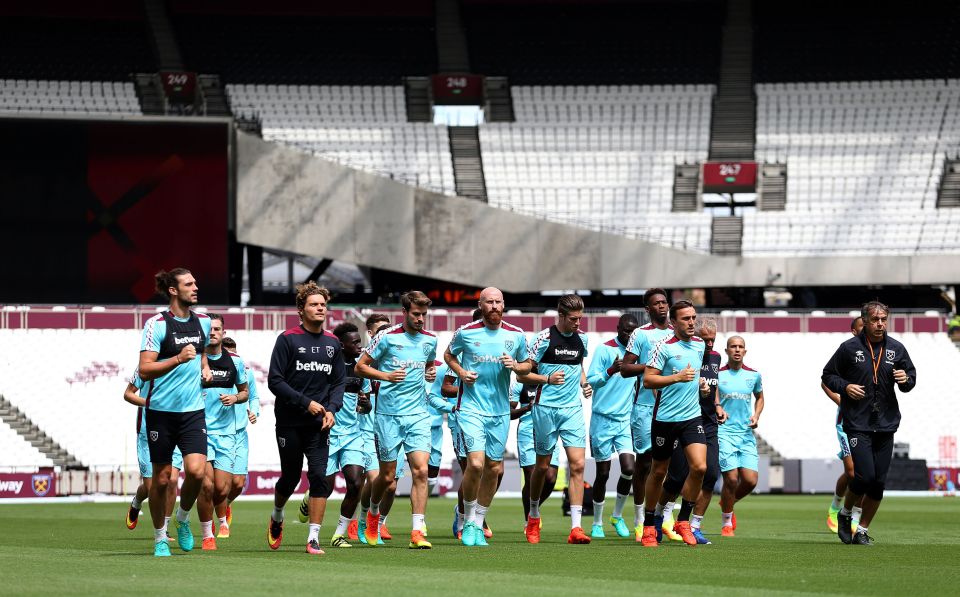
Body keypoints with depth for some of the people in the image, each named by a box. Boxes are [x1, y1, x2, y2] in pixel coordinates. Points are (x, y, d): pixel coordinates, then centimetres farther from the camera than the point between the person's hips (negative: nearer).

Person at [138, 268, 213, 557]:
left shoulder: (203, 321, 9)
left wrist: (205, 367, 12)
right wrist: (178, 359, -27)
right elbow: (145, 370, -16)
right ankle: (160, 537, 19)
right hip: (161, 411, -4)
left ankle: (183, 519, 11)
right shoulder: (156, 324, -9)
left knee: (196, 470, -16)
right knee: (162, 478, 3)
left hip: (193, 411, 4)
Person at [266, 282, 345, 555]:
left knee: (319, 476, -10)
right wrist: (306, 403, -14)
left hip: (319, 424, 2)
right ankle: (276, 518, 38)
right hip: (289, 422, -2)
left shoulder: (332, 343, 9)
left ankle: (314, 538, -8)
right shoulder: (288, 339, -4)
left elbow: (339, 381, 14)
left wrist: (332, 409, -4)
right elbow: (275, 380, -8)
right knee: (291, 477, 8)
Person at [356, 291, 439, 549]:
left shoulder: (430, 340, 9)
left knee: (420, 470, -12)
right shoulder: (387, 337, -5)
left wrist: (431, 373, 7)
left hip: (418, 414, 3)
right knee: (387, 476, 5)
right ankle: (373, 512, 36)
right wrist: (386, 376, -15)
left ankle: (417, 532, -13)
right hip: (389, 414, -3)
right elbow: (360, 366, 0)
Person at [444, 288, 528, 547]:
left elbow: (527, 365, 15)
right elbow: (449, 354, 14)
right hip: (471, 408, -4)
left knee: (494, 469, 7)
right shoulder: (465, 332, -3)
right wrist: (461, 372, -5)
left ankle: (478, 524, 23)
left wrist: (515, 366, -8)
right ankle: (468, 521, 4)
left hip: (500, 411, 4)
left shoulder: (516, 335, 3)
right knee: (476, 463, -17)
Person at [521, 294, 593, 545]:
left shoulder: (581, 338, 7)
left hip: (573, 409, 3)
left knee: (577, 465, -10)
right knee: (543, 465, 8)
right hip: (546, 408, -3)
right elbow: (522, 373, -5)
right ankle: (533, 517, 32)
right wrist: (547, 379, -19)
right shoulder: (545, 338, -8)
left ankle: (576, 527, -13)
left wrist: (584, 384, 8)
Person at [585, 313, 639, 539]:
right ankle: (597, 523, 14)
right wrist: (610, 371, -25)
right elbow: (589, 381, -11)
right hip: (603, 419, -4)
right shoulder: (604, 350, -6)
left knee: (629, 469, -9)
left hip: (625, 420, 4)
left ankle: (618, 516, 11)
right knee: (603, 473, 1)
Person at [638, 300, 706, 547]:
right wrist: (678, 377, -23)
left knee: (699, 467, -14)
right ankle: (649, 525, 21)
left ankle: (683, 521, 0)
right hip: (665, 417, -4)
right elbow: (648, 380, -15)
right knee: (659, 472, 6)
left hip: (692, 417, 4)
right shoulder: (664, 347, -9)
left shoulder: (700, 345, 9)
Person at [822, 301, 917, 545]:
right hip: (857, 423, -4)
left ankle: (862, 530, 16)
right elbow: (827, 376, 7)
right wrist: (845, 387, -11)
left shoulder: (896, 349, 8)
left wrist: (905, 380, -7)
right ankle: (845, 514, 13)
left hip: (886, 423, 4)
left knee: (878, 482, 2)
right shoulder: (849, 348, -1)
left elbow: (911, 377, 17)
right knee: (865, 475, -15)